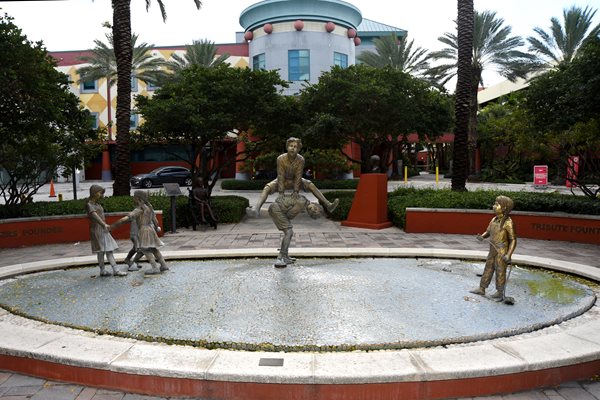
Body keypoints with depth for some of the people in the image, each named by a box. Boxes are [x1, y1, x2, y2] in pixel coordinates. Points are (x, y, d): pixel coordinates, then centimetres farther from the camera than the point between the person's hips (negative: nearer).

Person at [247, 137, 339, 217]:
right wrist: (281, 192, -30)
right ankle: (256, 209, -44)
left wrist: (296, 190, -26)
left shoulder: (301, 159, -24)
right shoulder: (281, 159, -29)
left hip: (294, 180, 2)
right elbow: (280, 176, -28)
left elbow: (298, 176, -22)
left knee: (311, 186, -17)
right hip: (282, 180, -2)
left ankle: (328, 205, -20)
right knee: (267, 188, -27)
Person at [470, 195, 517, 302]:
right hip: (492, 250, 7)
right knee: (488, 268, 15)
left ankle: (500, 293, 19)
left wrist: (509, 254, -20)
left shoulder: (508, 222, -17)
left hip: (502, 252, -7)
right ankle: (482, 288, 27)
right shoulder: (494, 220, 3)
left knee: (500, 271, 5)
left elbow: (513, 240, -14)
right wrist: (482, 236, -8)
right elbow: (488, 232, 15)